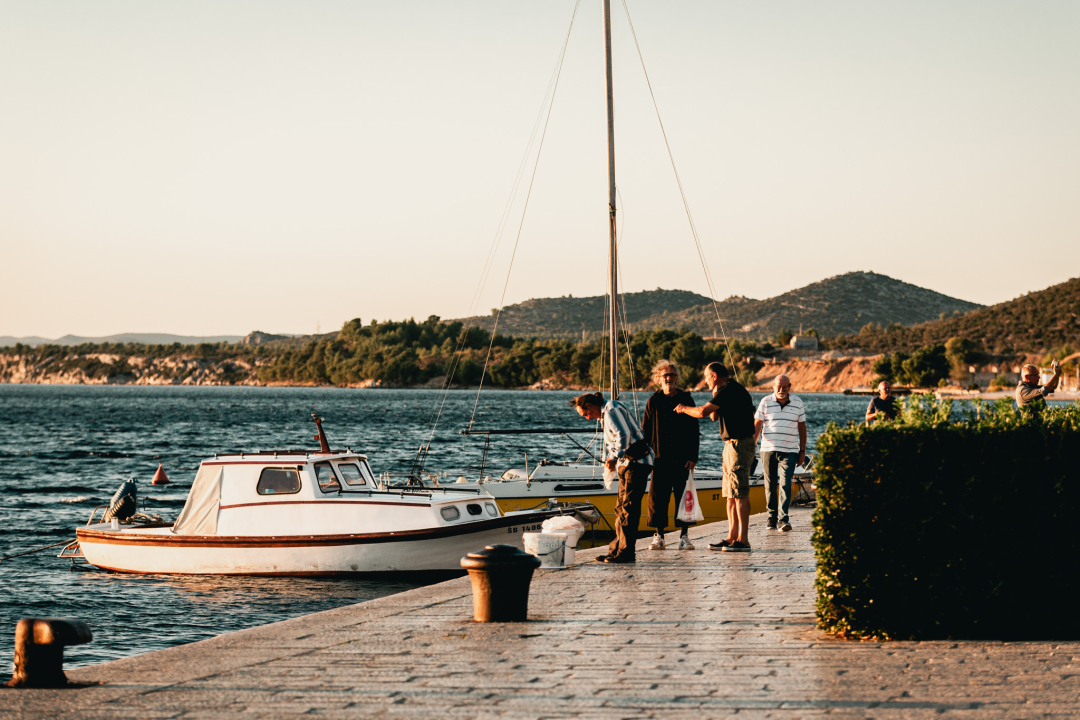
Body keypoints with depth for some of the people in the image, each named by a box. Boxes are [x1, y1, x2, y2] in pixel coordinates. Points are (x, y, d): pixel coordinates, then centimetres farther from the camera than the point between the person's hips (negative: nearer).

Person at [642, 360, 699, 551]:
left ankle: (684, 536, 6)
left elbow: (694, 431, 5)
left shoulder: (686, 399, 5)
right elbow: (645, 430, 8)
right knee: (657, 497, -1)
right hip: (660, 458, 0)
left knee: (683, 496, 0)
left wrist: (693, 456, -3)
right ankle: (659, 536, 7)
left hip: (682, 459, 0)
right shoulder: (654, 402, 6)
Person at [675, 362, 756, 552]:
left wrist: (683, 408, -3)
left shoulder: (729, 391, -15)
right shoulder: (730, 390, 18)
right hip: (732, 444, 11)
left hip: (739, 444, -11)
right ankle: (732, 538, 12)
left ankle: (743, 540, -14)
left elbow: (703, 412, -20)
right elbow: (714, 416, 23)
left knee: (740, 493, -12)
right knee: (731, 494, 11)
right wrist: (715, 397, 9)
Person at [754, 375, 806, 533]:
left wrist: (802, 451, 10)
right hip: (768, 450, 1)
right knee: (770, 485, 4)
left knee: (785, 485, -10)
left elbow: (802, 427, 12)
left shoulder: (797, 403, 7)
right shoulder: (766, 402, 3)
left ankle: (784, 519, -13)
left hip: (789, 451, -1)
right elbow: (757, 425, 4)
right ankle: (772, 517, 14)